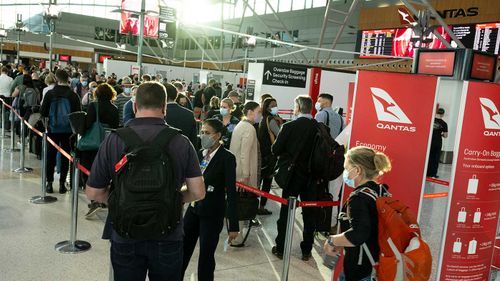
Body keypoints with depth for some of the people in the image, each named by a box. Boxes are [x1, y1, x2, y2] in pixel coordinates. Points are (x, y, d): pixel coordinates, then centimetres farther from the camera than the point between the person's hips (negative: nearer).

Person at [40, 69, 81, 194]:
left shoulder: (50, 94, -7)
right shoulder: (73, 95, -9)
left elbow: (43, 112, -5)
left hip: (53, 129, 1)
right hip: (68, 130, 0)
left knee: (51, 155, 11)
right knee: (65, 156, 8)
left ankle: (49, 183, 15)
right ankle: (62, 183, 11)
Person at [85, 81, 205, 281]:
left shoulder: (114, 139, -10)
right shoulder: (181, 142, -9)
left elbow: (93, 193, -4)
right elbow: (198, 192, -8)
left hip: (125, 237, 0)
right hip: (168, 237, 0)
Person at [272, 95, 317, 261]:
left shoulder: (289, 127, -15)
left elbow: (275, 150, -10)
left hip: (292, 176, -2)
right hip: (312, 177, 3)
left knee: (286, 212, 10)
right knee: (309, 213, 13)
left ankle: (280, 248, 19)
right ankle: (306, 251, 22)